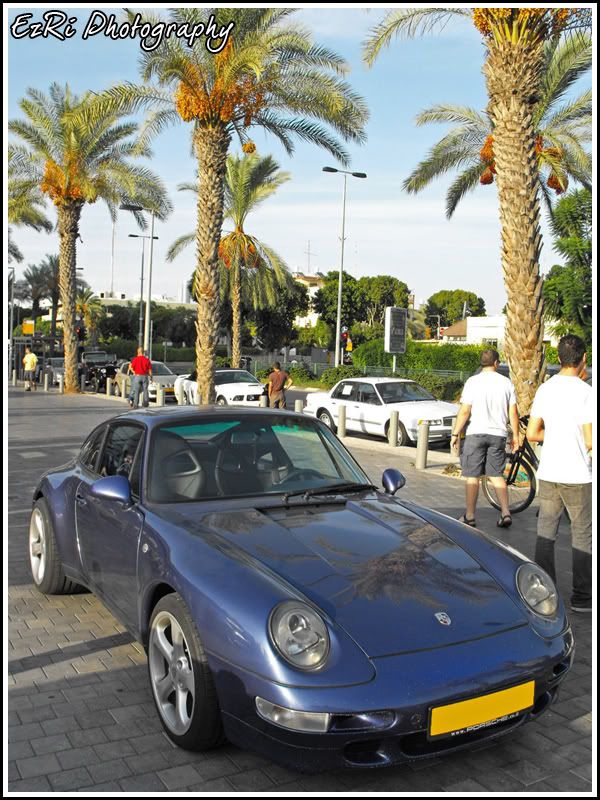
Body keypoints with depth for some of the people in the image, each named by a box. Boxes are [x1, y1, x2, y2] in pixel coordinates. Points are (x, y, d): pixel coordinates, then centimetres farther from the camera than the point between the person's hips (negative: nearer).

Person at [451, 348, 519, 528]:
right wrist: (515, 436, 12)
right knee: (496, 475, 12)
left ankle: (469, 516, 9)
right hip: (498, 434, 3)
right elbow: (513, 413, 3)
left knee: (472, 476, 4)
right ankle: (506, 513, 3)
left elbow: (464, 412, -11)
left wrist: (455, 434, -5)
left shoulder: (473, 382, -6)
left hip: (475, 433, -3)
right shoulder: (506, 382, 3)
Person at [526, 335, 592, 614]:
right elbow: (589, 442, -16)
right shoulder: (585, 392, -13)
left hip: (548, 473, 5)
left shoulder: (545, 389, 4)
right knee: (582, 535, 6)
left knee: (545, 532, 12)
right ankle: (582, 597, 12)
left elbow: (532, 434, 6)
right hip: (577, 476, -5)